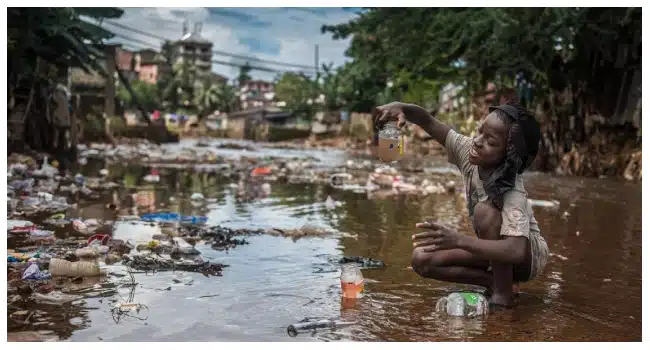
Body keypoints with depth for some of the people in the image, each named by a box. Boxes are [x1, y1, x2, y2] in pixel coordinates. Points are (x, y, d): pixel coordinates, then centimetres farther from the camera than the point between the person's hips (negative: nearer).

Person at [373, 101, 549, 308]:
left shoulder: (512, 193, -35)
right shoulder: (469, 152, -17)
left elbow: (516, 251, -47)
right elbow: (429, 122, -15)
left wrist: (458, 240, -57)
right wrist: (402, 108, -37)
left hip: (528, 254, -6)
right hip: (494, 248, 6)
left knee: (485, 211, -36)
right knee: (422, 259, -14)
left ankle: (503, 293, -21)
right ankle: (495, 281, -3)